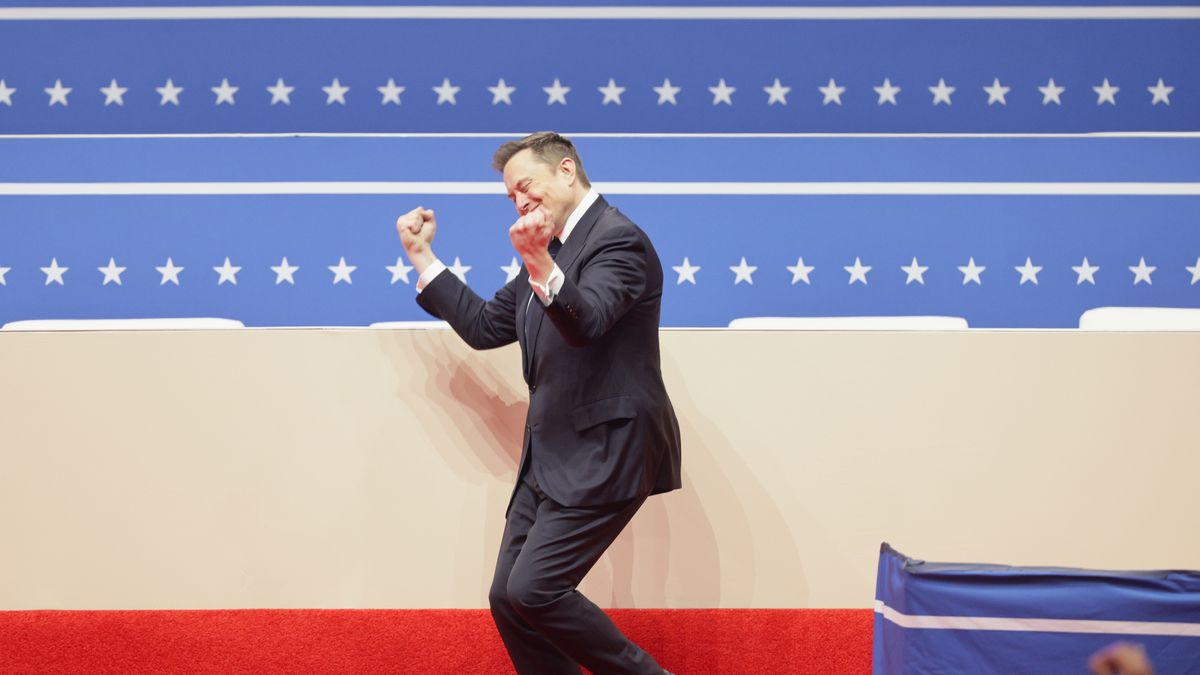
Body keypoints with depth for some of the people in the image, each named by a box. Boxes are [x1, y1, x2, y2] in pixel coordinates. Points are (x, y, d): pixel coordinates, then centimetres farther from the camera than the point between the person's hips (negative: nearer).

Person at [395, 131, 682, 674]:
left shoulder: (617, 238, -11)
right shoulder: (552, 251, 17)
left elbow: (586, 322, -29)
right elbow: (485, 326, 20)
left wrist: (539, 262, -45)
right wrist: (423, 257, 19)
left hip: (602, 454, -9)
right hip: (551, 458, 9)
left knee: (533, 590, -16)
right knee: (508, 599, 5)